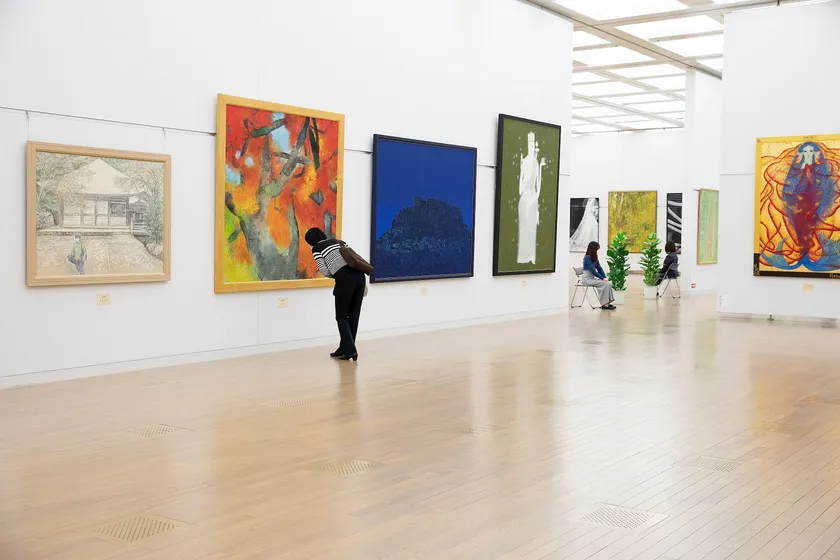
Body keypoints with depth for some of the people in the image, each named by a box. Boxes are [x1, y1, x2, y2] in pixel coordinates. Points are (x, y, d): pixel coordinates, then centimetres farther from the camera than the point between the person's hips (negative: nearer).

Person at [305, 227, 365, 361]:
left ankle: (350, 350, -4)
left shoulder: (316, 248, 13)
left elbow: (325, 271, 2)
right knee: (353, 315, 13)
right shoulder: (338, 241, 28)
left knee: (341, 317, 7)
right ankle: (345, 348, 19)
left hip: (345, 279, -6)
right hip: (360, 275, 6)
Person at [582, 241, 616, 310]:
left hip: (592, 278, 8)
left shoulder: (594, 258, 12)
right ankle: (604, 304, -17)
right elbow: (592, 271, -20)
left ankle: (608, 303, -12)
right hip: (587, 279, -8)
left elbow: (599, 269, 11)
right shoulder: (587, 258, -15)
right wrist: (602, 278, -17)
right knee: (605, 284, -22)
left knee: (609, 284, -11)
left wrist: (605, 277, -4)